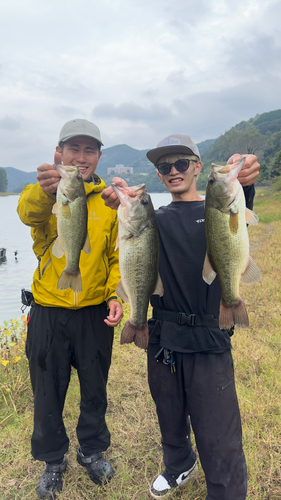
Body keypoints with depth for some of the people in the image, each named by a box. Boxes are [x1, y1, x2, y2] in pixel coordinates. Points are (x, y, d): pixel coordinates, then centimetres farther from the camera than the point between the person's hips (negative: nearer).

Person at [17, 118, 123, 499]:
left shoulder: (110, 202, 0)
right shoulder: (42, 195, -6)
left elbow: (118, 257, 4)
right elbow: (29, 212, -31)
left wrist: (116, 296, -12)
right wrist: (47, 189, -54)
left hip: (96, 314, 2)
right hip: (49, 314, -1)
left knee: (94, 389, 18)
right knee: (48, 394, 15)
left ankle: (92, 450, 45)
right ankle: (53, 461, 40)